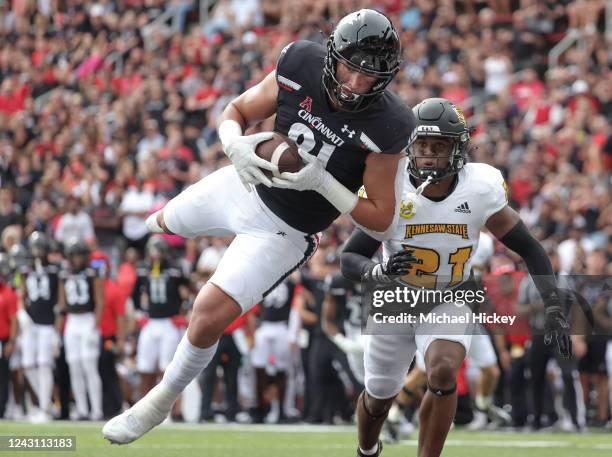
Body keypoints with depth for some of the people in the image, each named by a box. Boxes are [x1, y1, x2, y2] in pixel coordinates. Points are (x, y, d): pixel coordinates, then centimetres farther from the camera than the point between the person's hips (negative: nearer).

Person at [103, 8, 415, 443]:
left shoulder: (386, 127, -28)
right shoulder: (301, 67, -20)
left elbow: (381, 218, -19)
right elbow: (237, 111, -4)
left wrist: (320, 182, -32)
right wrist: (236, 145, -27)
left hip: (284, 230, -4)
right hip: (243, 187, 4)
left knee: (209, 316, -16)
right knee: (167, 221, 31)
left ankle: (161, 402, 12)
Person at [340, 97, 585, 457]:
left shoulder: (481, 189, -21)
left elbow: (528, 248, -11)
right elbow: (349, 261, -18)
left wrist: (553, 308, -20)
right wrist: (380, 271, -41)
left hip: (451, 302, -1)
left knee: (443, 370, -29)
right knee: (379, 396, 15)